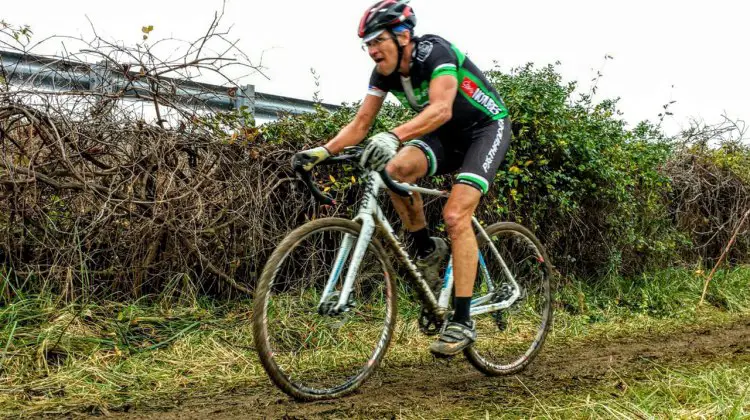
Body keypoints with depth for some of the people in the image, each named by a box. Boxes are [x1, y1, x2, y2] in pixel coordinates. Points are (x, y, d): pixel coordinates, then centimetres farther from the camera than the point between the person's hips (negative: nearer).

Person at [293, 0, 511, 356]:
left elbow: (441, 109, -44)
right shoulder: (384, 73, -7)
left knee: (455, 214, -23)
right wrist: (323, 151, -23)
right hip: (446, 136, 6)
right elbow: (360, 124, -7)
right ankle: (427, 250, -2)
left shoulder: (434, 52, -28)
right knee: (397, 169, -25)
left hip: (486, 127, -6)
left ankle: (462, 322, -18)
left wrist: (394, 136, -59)